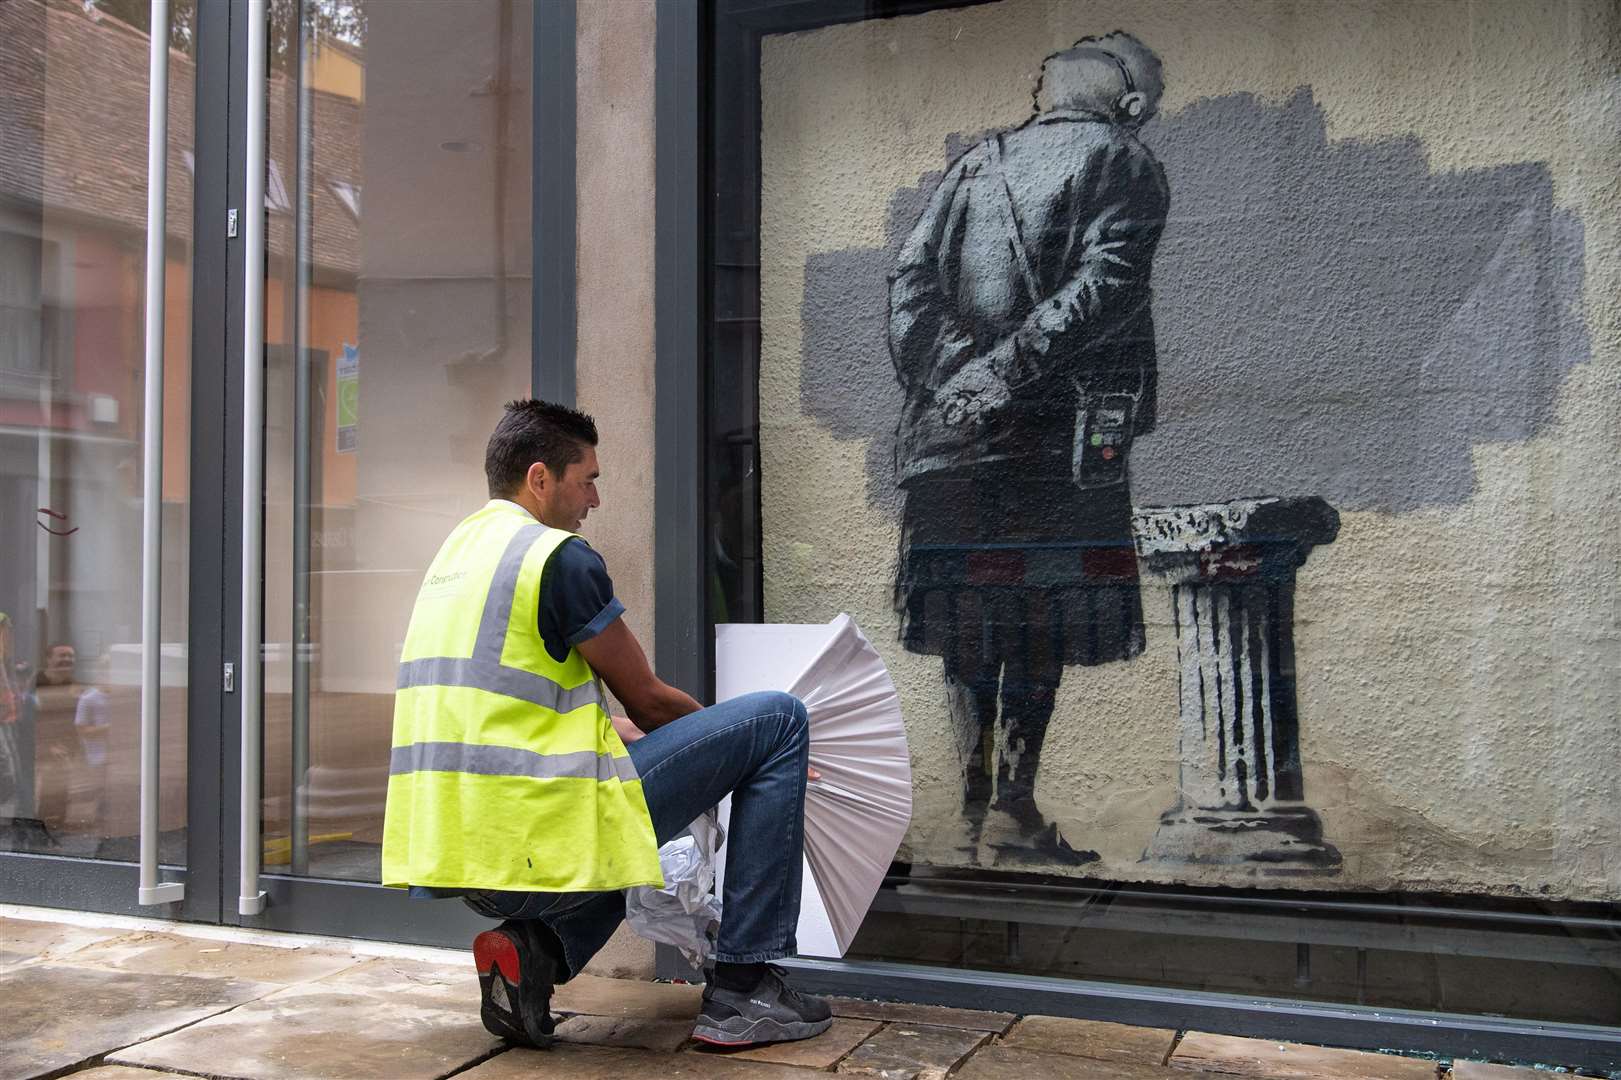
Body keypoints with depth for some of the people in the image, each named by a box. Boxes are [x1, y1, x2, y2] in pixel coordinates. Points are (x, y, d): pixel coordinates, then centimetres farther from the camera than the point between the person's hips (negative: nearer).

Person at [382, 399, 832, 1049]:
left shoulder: (456, 552, 19)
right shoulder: (558, 556, -8)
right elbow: (648, 701, 0)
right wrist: (737, 739, 18)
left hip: (453, 854, 9)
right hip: (534, 845, -9)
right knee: (778, 721, 0)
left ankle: (533, 946, 12)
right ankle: (742, 989, 1)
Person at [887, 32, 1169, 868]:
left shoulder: (975, 166, 20)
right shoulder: (1125, 165, 7)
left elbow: (910, 280, 8)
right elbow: (1106, 281, -11)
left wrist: (938, 380, -2)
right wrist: (1014, 366, -15)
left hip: (948, 425, 5)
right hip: (1060, 425, -4)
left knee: (968, 621, 8)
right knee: (1045, 622, -1)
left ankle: (973, 810, 11)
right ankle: (1012, 814, -3)